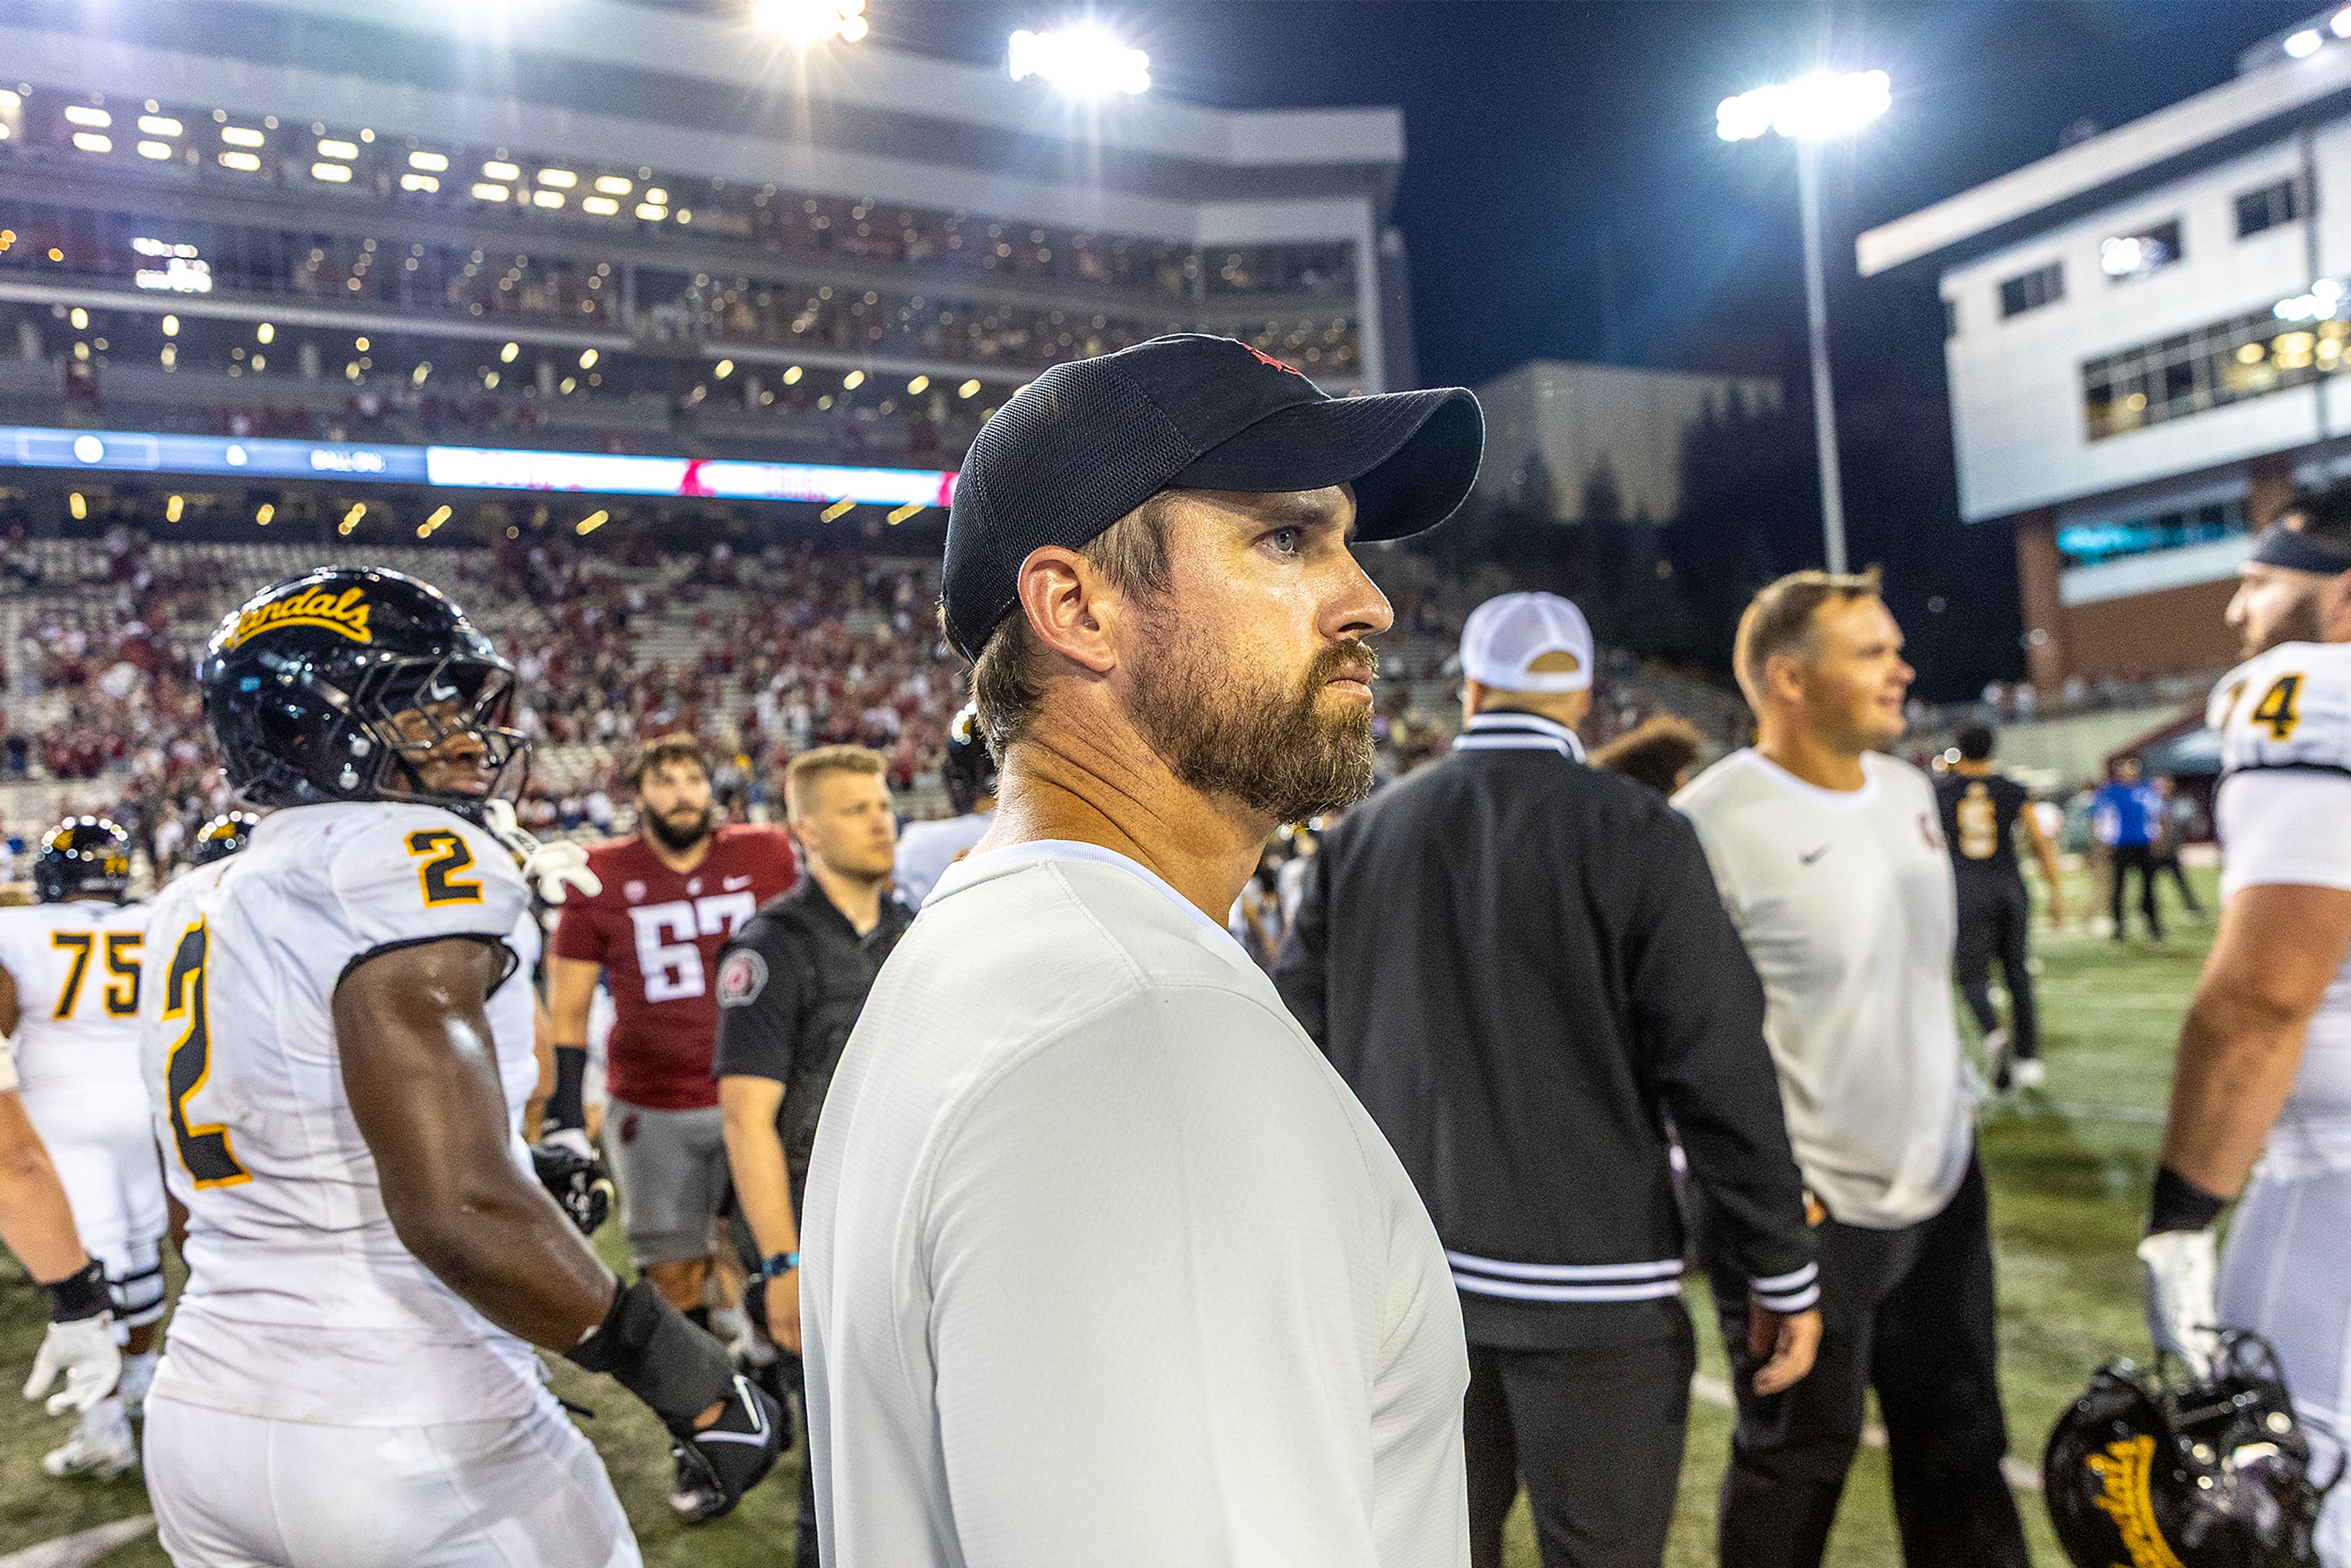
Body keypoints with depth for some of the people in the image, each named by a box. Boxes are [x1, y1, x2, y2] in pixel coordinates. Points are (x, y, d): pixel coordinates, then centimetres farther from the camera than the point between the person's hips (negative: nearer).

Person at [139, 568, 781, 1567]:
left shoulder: (193, 911, 9)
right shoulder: (401, 861, -17)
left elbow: (210, 1220, 17)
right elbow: (458, 1212, -25)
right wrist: (685, 1380, -18)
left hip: (207, 1416, 8)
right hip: (412, 1448, -8)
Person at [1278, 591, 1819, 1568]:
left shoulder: (1361, 837, 3)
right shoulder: (1635, 835, -10)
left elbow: (1300, 1041, 4)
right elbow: (1720, 1073, -12)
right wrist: (1782, 1274, -3)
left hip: (1410, 1269, 4)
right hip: (1589, 1283, -4)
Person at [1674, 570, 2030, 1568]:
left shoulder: (1909, 791, 6)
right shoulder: (1712, 822, -20)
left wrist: (1952, 1103, 17)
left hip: (1941, 1182, 8)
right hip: (1807, 1210, -7)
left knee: (1958, 1441, 21)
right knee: (1799, 1452, 10)